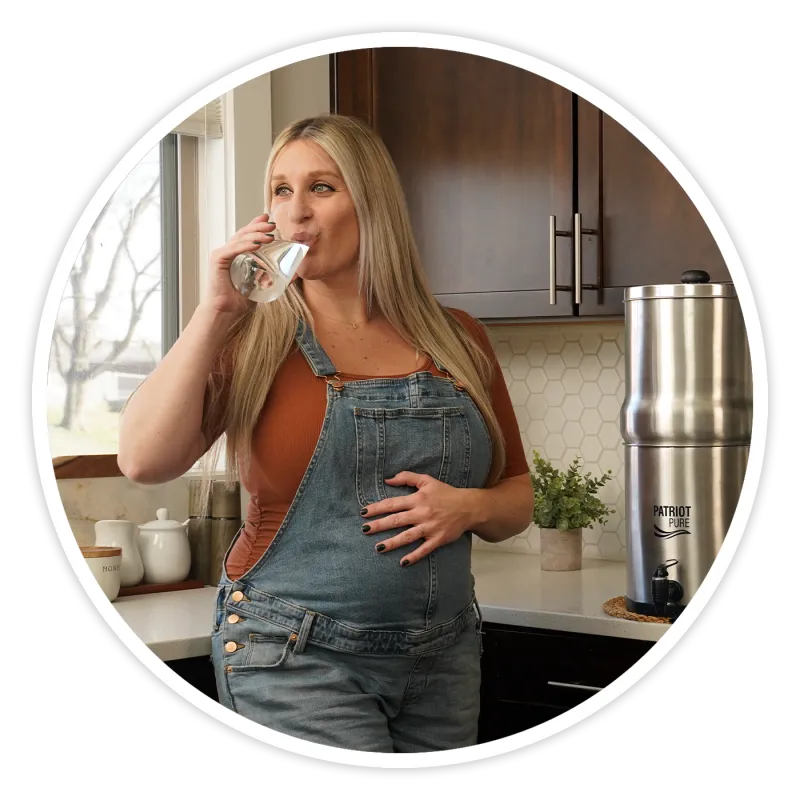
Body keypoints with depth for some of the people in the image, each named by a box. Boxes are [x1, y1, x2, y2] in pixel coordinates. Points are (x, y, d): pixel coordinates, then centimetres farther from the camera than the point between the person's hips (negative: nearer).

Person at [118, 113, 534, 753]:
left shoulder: (457, 341, 6)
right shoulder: (252, 339, -1)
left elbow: (518, 498, 13)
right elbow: (144, 461, -16)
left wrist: (470, 507, -9)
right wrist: (216, 310, -16)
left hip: (443, 658, 4)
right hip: (295, 660, -3)